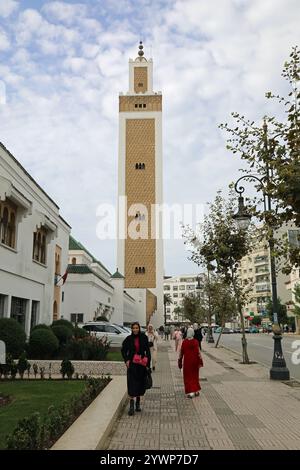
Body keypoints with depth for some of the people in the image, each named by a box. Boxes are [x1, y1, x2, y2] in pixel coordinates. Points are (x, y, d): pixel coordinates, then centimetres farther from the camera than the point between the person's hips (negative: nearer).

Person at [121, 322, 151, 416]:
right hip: (132, 364, -1)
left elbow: (147, 351, -1)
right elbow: (123, 350, 8)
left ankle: (138, 403, 27)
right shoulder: (128, 339, -2)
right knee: (132, 384, -6)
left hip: (142, 364, 1)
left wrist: (148, 363, -6)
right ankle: (131, 406, -5)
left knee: (140, 383, 10)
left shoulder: (144, 338, -2)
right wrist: (126, 360, -4)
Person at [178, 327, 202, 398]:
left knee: (188, 376, 7)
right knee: (195, 375, 17)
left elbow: (181, 352, -3)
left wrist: (180, 361, 8)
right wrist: (200, 361, -2)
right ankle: (196, 391, 22)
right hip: (194, 361, 1)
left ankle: (190, 392, -2)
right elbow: (198, 352, -9)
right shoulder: (195, 342, -10)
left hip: (187, 361, -1)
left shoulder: (184, 342, -10)